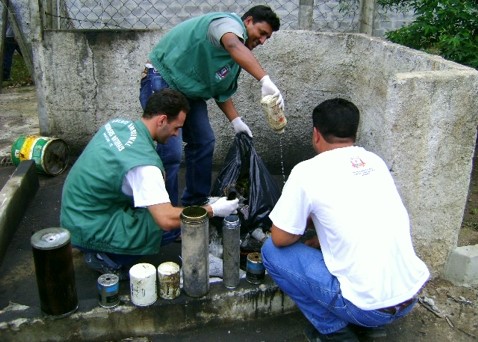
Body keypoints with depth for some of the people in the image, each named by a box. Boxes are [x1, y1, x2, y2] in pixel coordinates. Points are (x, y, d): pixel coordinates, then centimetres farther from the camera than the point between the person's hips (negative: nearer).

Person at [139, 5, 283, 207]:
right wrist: (265, 80, -51)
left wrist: (235, 120, 4)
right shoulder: (230, 23, -16)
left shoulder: (239, 56, 12)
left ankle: (195, 204, 26)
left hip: (188, 91, 10)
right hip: (162, 82, -10)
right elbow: (234, 46, -40)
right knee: (171, 153, -15)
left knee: (203, 143, 12)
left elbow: (222, 90, 16)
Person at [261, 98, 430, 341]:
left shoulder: (308, 171, -10)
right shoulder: (375, 161, 9)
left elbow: (280, 238, -4)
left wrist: (305, 223, 16)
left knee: (272, 251, 5)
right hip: (411, 295, 7)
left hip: (368, 306, -7)